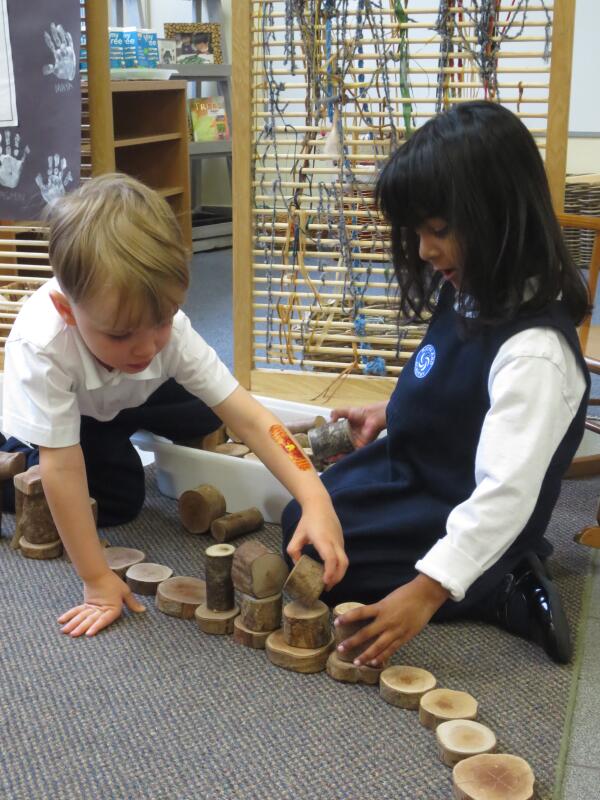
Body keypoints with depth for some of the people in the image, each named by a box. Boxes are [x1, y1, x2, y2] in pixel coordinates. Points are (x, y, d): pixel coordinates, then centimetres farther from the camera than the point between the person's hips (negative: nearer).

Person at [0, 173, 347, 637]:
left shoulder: (169, 327, -34)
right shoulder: (41, 346, -45)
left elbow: (247, 415, -36)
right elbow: (62, 467, -40)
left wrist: (315, 499, -47)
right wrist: (98, 580, -37)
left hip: (113, 404, 4)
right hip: (43, 422, -4)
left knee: (202, 416, -10)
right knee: (117, 500, -20)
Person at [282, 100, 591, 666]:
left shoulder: (535, 350, -34)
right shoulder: (468, 297, -4)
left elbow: (507, 491, -38)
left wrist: (427, 589, -42)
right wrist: (391, 413, 7)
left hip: (464, 527, -10)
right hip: (413, 472, 10)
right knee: (305, 519, 23)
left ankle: (500, 592, -8)